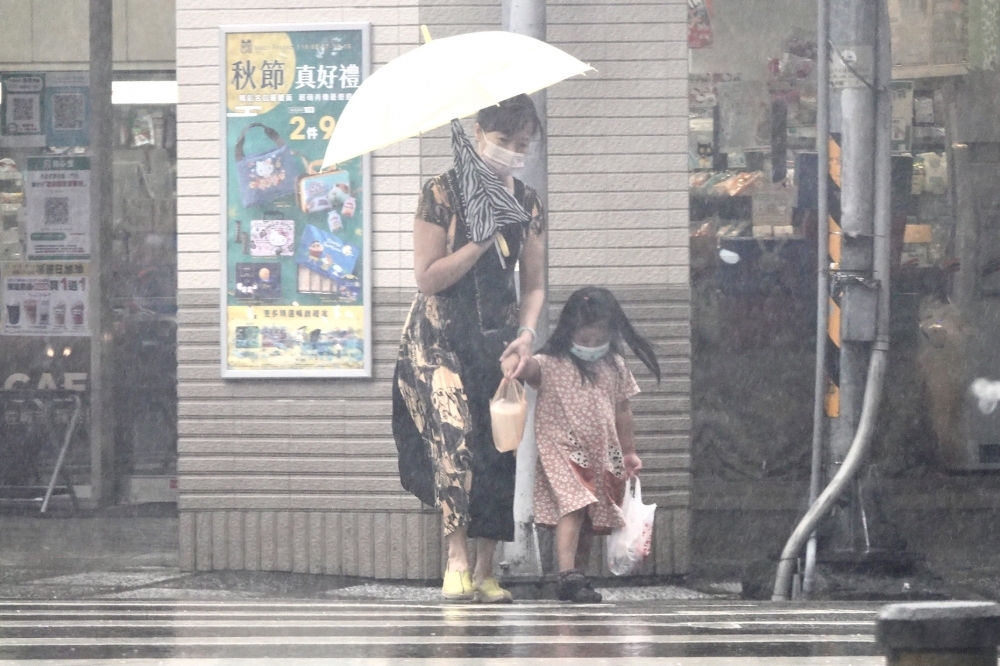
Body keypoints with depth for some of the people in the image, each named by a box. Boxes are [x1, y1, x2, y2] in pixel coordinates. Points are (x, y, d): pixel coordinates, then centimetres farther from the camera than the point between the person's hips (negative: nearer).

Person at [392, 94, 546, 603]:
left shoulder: (527, 203, 7)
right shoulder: (442, 194, -7)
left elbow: (534, 284, 12)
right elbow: (428, 277, -11)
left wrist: (527, 331, -5)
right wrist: (481, 240, -17)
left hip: (498, 335, 4)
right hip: (441, 335, -4)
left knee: (499, 449, -3)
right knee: (454, 430, -23)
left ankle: (485, 571, 2)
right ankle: (457, 558, -23)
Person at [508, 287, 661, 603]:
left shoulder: (615, 368, 10)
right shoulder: (551, 365, -7)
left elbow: (622, 411, 17)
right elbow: (533, 367, -29)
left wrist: (629, 451, 20)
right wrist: (518, 365, -53)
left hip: (603, 457, 6)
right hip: (562, 452, -6)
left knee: (589, 522, 9)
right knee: (573, 508, -22)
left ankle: (577, 581, 17)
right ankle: (567, 576, -29)